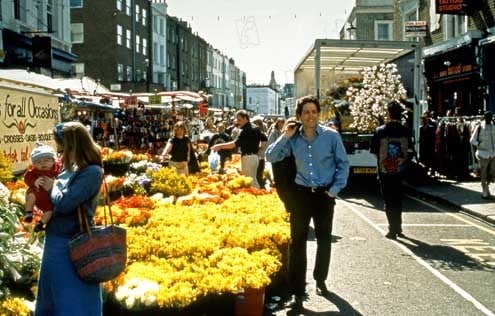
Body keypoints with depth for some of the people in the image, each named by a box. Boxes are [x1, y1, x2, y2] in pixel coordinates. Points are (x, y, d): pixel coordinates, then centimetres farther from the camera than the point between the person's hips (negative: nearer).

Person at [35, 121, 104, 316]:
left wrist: (53, 186, -6)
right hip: (55, 241, 9)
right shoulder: (72, 168, 5)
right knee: (52, 299, 23)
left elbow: (64, 203, -25)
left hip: (71, 245, -9)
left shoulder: (92, 172, -20)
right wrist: (48, 186, -2)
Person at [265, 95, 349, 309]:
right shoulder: (293, 139, -2)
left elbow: (343, 163, -2)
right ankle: (298, 291, 1)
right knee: (297, 241, -3)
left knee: (324, 240, 14)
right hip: (302, 193, 1)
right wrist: (285, 137, -13)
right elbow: (270, 157, -2)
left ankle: (320, 280, 36)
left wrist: (335, 189, -9)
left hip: (324, 194, -1)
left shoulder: (331, 136, -8)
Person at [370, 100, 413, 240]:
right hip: (400, 170, 3)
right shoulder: (406, 131, -5)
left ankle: (393, 230, 2)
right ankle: (398, 228, 24)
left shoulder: (379, 131, -10)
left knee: (388, 200, 5)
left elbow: (374, 151, -4)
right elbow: (409, 151, -1)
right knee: (397, 199, 17)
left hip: (385, 170, -3)